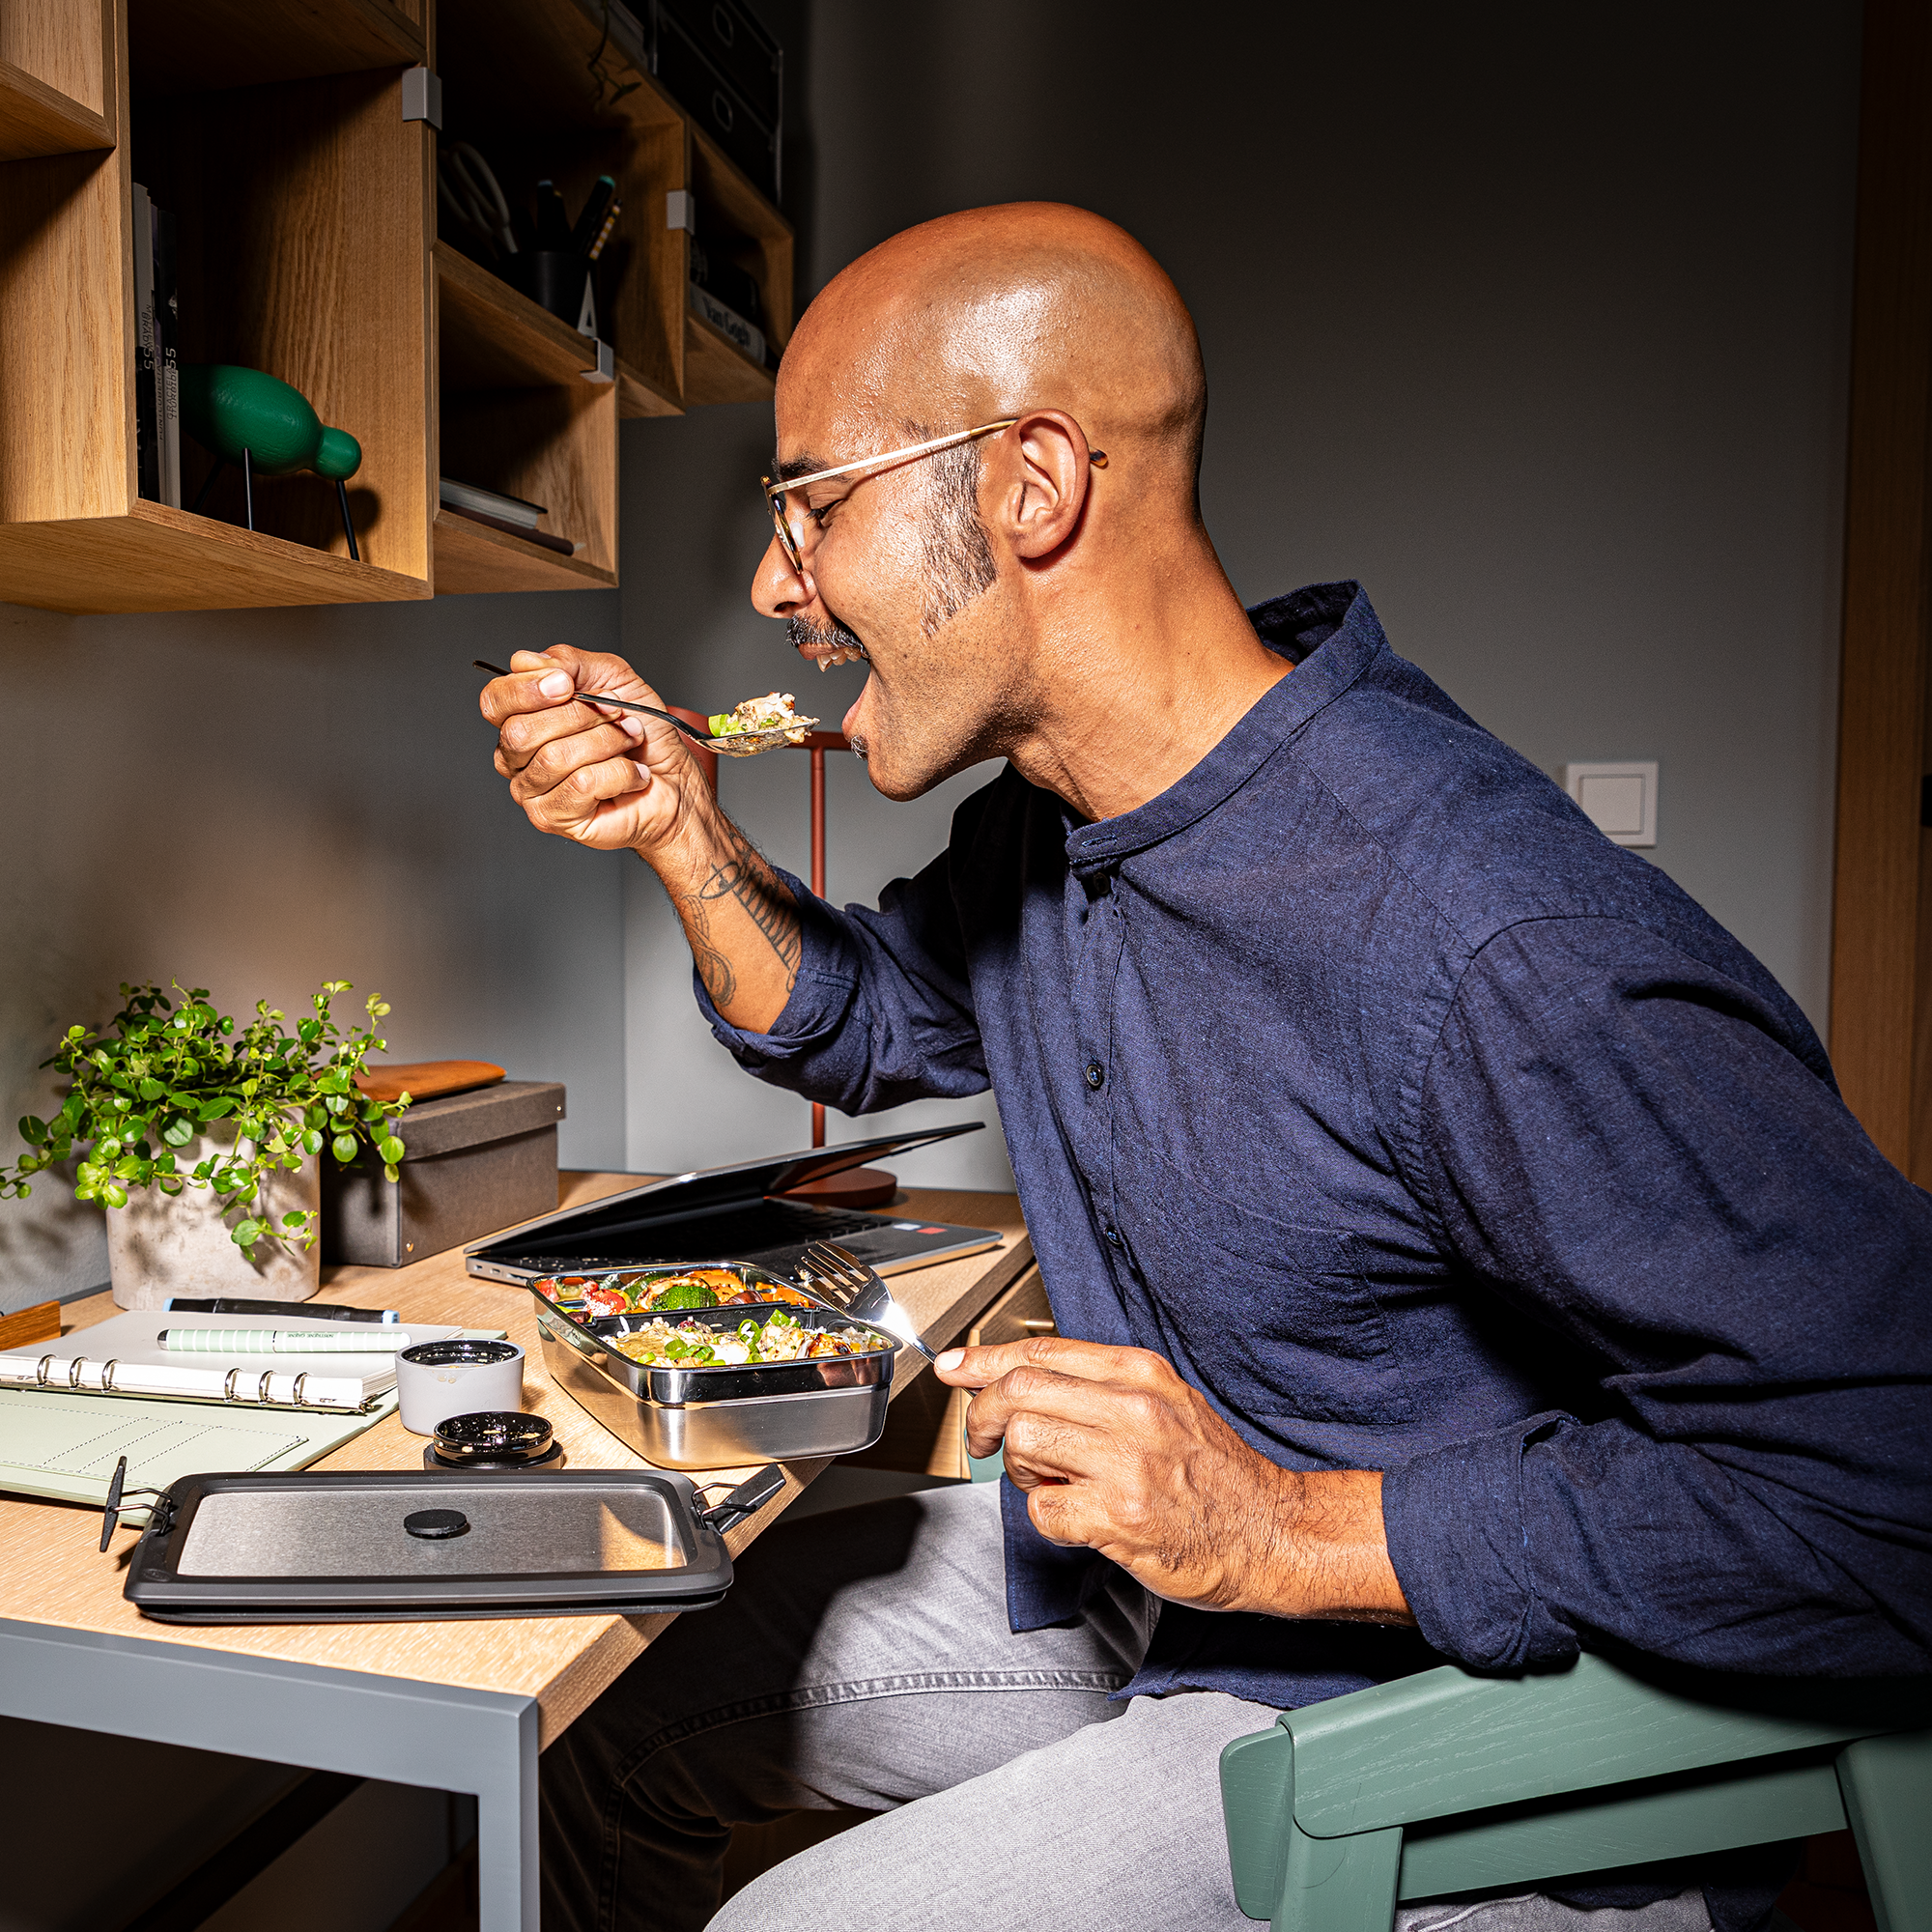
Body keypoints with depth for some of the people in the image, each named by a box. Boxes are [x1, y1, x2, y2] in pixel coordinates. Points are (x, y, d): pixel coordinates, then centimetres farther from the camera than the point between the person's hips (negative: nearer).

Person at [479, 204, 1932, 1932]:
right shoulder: (1042, 833, -4)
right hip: (1137, 1578, 8)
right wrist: (681, 832, -5)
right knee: (599, 1724, 12)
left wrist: (1290, 1528, -29)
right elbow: (861, 1026, 14)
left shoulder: (1492, 955, -33)